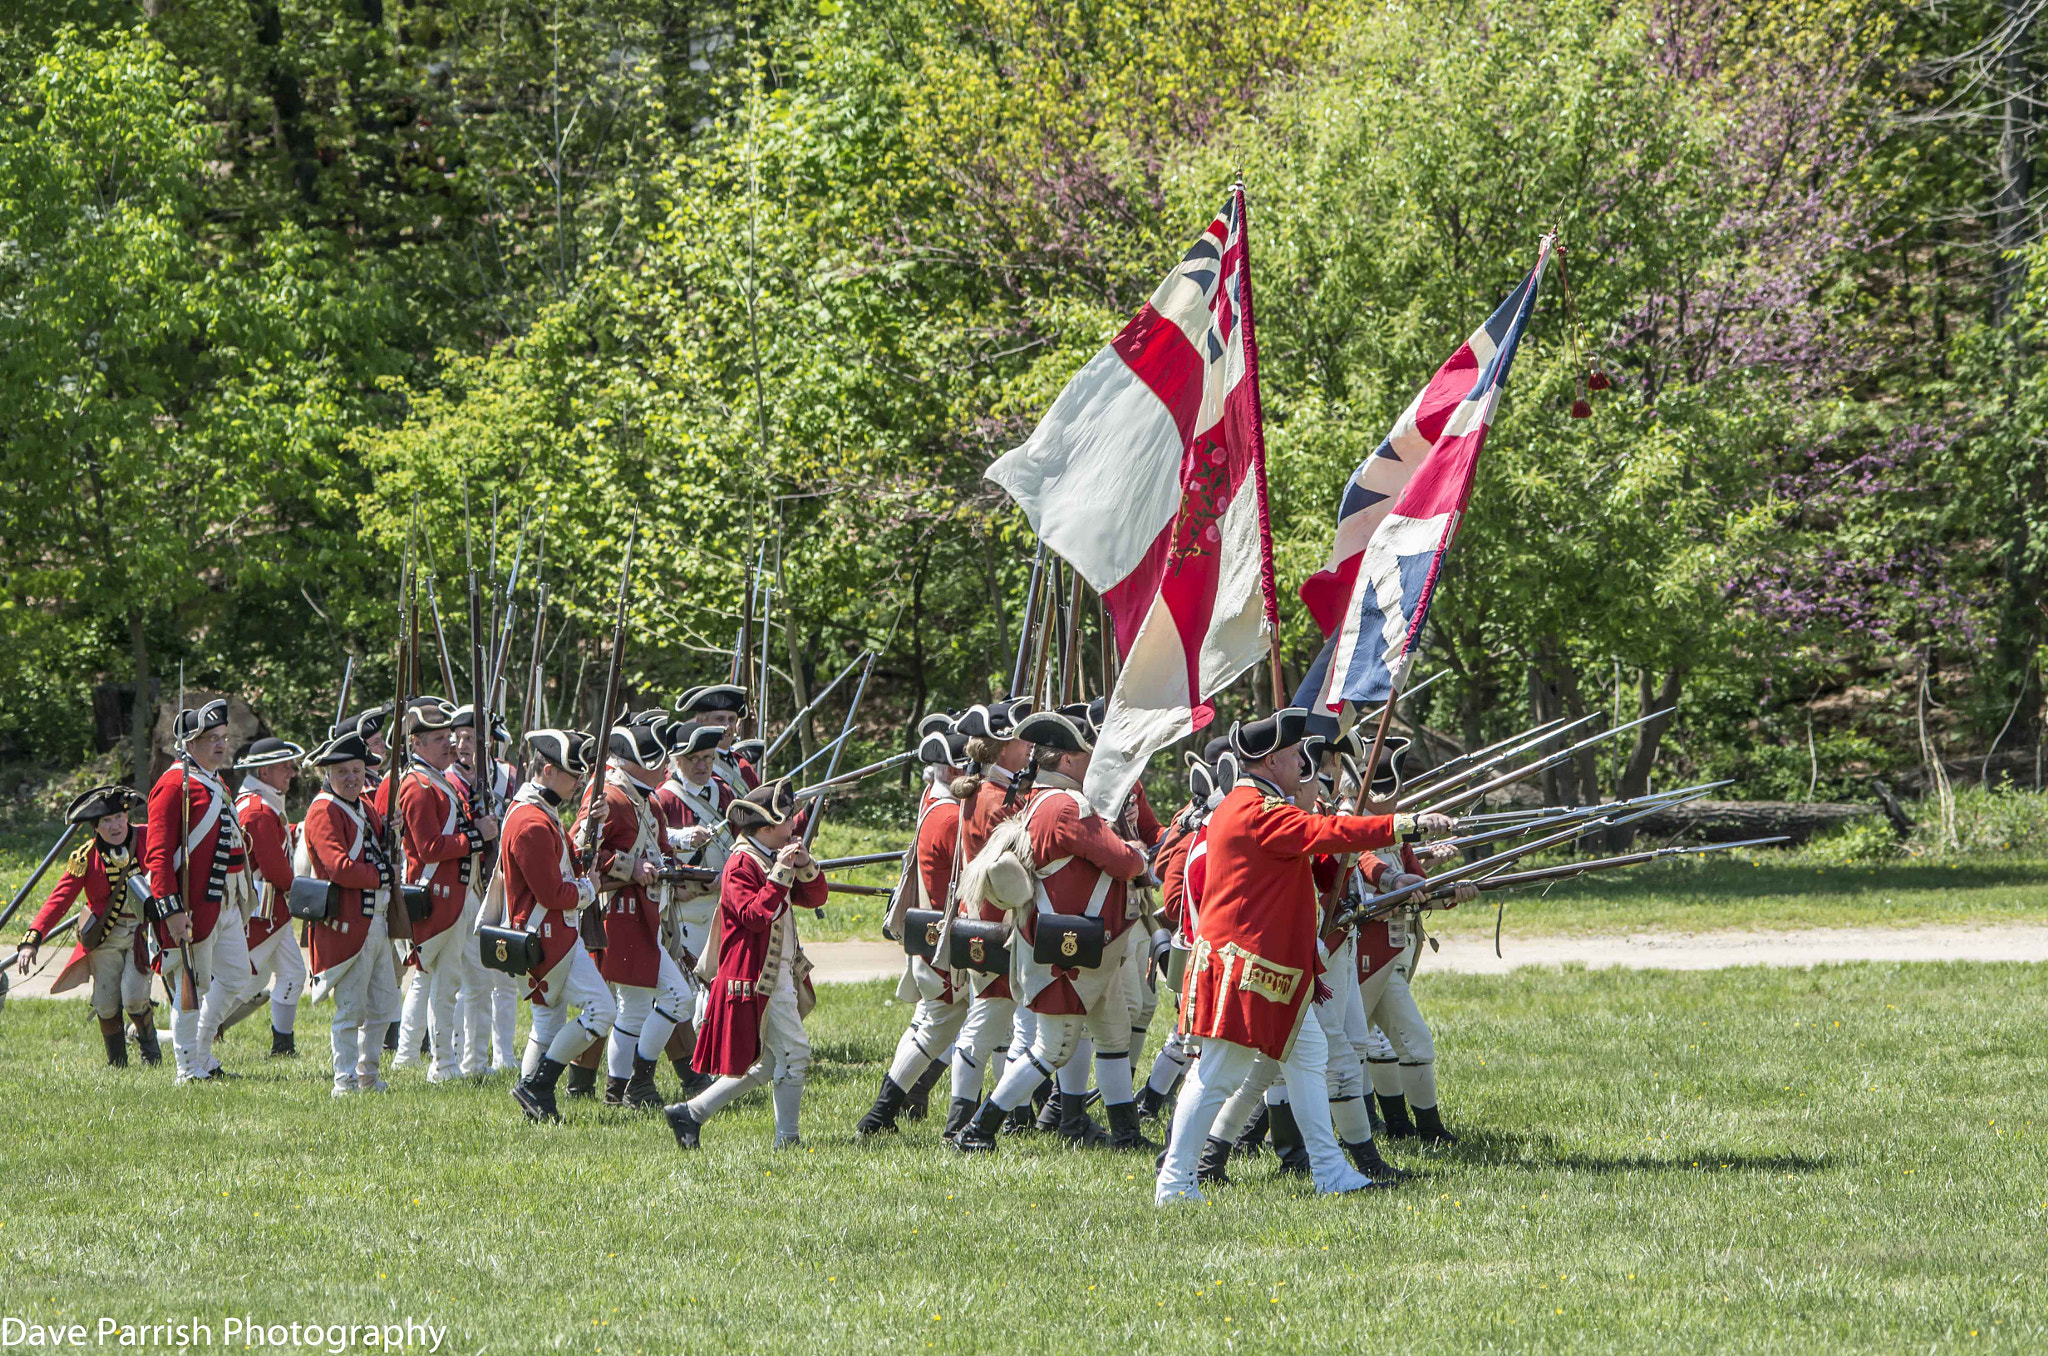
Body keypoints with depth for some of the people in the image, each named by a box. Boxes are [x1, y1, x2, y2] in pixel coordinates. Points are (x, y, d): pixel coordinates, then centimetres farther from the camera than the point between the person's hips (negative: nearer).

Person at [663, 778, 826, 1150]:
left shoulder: (771, 858, 14)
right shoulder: (742, 865, -15)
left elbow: (815, 897, 16)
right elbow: (755, 915, -26)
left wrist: (805, 864, -2)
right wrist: (781, 873, -27)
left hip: (779, 977, 10)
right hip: (756, 977, -10)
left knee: (764, 1065, 13)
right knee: (794, 1052, -10)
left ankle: (691, 1113, 17)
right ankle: (787, 1139, -4)